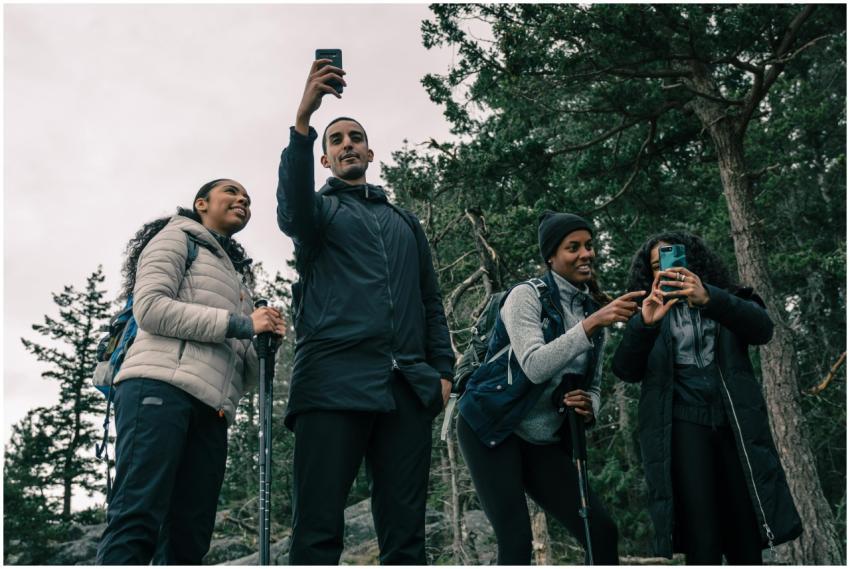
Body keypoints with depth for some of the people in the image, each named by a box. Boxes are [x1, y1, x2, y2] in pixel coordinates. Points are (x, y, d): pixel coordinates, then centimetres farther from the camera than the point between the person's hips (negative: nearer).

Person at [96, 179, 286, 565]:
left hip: (210, 408, 7)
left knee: (188, 540, -3)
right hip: (160, 387, -7)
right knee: (136, 522, -19)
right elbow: (150, 307, -4)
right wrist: (239, 324, -5)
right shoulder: (175, 238, 15)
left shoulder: (236, 276, 34)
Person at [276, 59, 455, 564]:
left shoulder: (406, 222, 30)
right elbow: (292, 213, -7)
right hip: (334, 379, -3)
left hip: (408, 386, 3)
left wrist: (443, 368, 7)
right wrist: (304, 120, -19)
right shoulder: (321, 207, 19)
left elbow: (431, 301, 24)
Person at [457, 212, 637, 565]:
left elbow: (593, 384, 15)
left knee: (602, 530, -2)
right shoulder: (527, 295, -11)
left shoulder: (594, 309, 8)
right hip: (492, 429, -6)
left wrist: (588, 408, -8)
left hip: (546, 443, 6)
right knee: (516, 543, -13)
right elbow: (534, 367, -25)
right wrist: (591, 324, -30)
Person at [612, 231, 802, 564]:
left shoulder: (728, 301, 13)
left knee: (747, 541, 1)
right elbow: (626, 371, -3)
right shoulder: (652, 315, 13)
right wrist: (644, 325, -22)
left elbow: (762, 329, -10)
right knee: (702, 543, -9)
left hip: (735, 424, 1)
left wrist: (709, 299, -28)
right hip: (684, 426, -1)